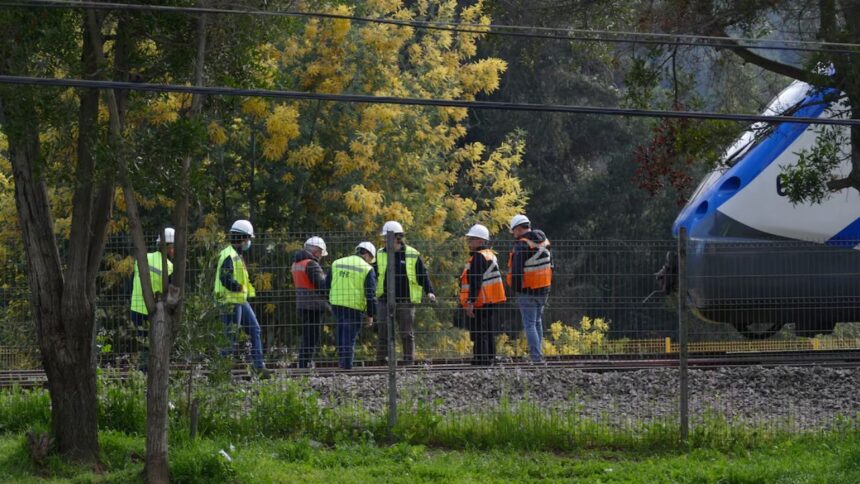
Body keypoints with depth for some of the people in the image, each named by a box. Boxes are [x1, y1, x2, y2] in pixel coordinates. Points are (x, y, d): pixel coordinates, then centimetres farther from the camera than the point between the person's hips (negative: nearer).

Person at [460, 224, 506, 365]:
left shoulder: (478, 257, -14)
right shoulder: (491, 255, 17)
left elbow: (476, 281, -21)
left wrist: (470, 302, -23)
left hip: (481, 302, -10)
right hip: (494, 301, 10)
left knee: (479, 336, -9)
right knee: (489, 335, 14)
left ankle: (481, 359, -12)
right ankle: (491, 359, 17)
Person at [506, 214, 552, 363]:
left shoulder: (522, 245, -15)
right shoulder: (544, 242, 10)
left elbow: (517, 270, -18)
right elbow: (549, 266, 16)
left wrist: (515, 288, -6)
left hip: (527, 291, -7)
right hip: (543, 289, 7)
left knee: (529, 324, -4)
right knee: (537, 322, 19)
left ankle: (536, 357, -11)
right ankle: (538, 353, 21)